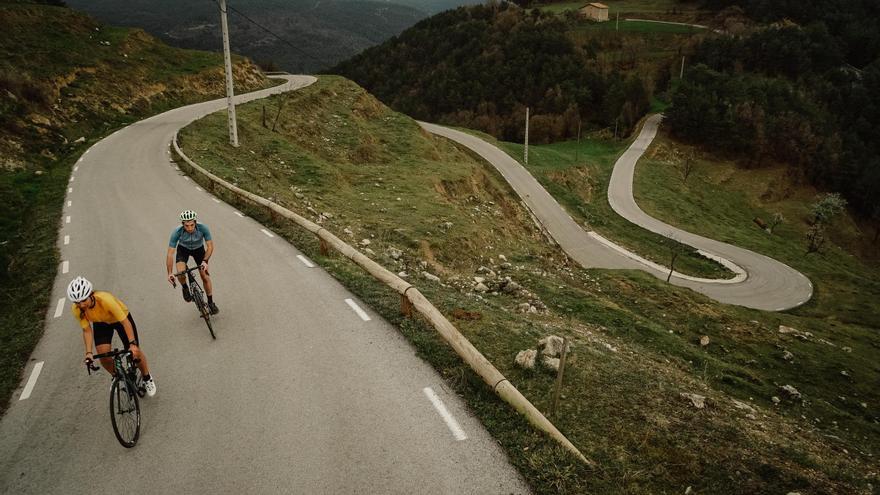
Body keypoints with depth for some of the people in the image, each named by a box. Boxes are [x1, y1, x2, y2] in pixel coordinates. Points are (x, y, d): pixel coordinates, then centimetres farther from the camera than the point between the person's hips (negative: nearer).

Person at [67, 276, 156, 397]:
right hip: (101, 323, 3)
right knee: (103, 355, -14)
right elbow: (87, 330, -16)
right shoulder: (77, 310, -28)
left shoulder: (105, 300, -41)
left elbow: (125, 322, -36)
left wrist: (132, 344, -43)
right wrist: (89, 353, -26)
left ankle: (147, 378, 21)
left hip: (120, 319, -3)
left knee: (134, 353, -7)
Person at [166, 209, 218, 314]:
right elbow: (170, 253, -31)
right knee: (180, 273, -24)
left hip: (199, 249, 1)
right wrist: (169, 273, -37)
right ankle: (185, 288, 11)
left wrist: (205, 261, -39)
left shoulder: (203, 228, -35)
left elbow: (210, 246, -24)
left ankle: (210, 303, 14)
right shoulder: (177, 232, -35)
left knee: (205, 276, -5)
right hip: (183, 249, 0)